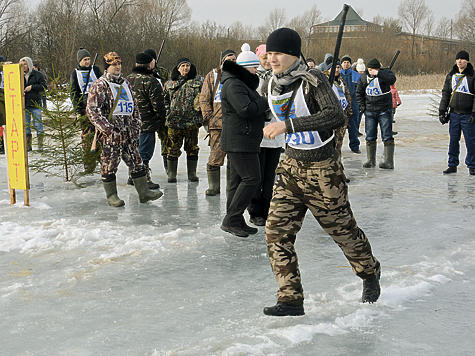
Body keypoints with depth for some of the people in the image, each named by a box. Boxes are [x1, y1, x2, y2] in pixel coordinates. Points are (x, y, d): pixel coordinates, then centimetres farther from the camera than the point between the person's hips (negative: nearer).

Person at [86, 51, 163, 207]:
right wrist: (107, 128, -16)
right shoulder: (99, 86, -4)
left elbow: (134, 106, 24)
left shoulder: (125, 83, 17)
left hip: (129, 133, 6)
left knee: (136, 162, 6)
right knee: (109, 164, 0)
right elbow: (92, 110, -10)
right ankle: (111, 195, 11)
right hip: (111, 133, -6)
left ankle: (143, 192, 11)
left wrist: (136, 125, 14)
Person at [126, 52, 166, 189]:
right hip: (147, 123, -8)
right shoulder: (150, 81, -17)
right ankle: (145, 180, 0)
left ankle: (133, 177, 26)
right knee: (144, 152, -3)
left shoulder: (128, 79, 9)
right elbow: (158, 103, -17)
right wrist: (162, 117, -2)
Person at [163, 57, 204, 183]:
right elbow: (165, 100, 18)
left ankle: (192, 173, 15)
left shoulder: (199, 80, 9)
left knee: (192, 148, 5)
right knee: (173, 148, 0)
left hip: (192, 120, 0)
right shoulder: (170, 83, 13)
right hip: (174, 121, 1)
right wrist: (167, 113, 6)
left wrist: (200, 105, -7)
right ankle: (171, 173, 9)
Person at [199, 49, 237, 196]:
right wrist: (209, 118, -3)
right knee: (215, 156, -5)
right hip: (217, 123, -1)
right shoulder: (212, 76, 8)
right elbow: (204, 99, 7)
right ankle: (213, 186, 6)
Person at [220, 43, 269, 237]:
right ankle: (231, 220, -7)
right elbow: (246, 109, -24)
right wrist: (267, 102, -10)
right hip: (239, 141, -11)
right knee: (251, 179, -11)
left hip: (244, 140, 11)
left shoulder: (242, 83, 20)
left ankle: (236, 221, 17)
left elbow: (254, 107, 21)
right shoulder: (233, 85, -15)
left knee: (238, 180, 12)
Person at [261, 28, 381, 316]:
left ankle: (370, 273, 39)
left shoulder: (312, 80, -19)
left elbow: (336, 116, -33)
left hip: (323, 170, -6)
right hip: (291, 166, 6)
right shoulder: (273, 85, 3)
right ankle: (291, 300, 0)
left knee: (343, 228, 10)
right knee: (277, 231, -6)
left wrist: (288, 125, -36)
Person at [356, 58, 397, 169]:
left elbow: (392, 79, -31)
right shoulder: (364, 78, 4)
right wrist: (362, 106, 7)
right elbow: (359, 92, 17)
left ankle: (389, 162, -5)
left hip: (385, 110, -4)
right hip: (369, 111, 4)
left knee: (387, 137, -6)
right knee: (370, 137, 7)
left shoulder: (385, 73, -8)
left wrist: (378, 74, -39)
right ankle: (371, 160, 17)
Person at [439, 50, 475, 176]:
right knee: (453, 140, 6)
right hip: (454, 114, 4)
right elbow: (445, 94, 15)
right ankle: (452, 164, 14)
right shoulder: (451, 76, 10)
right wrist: (442, 111, 9)